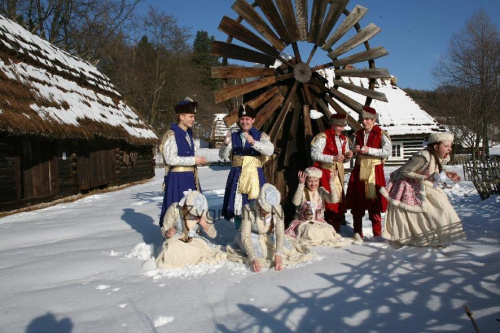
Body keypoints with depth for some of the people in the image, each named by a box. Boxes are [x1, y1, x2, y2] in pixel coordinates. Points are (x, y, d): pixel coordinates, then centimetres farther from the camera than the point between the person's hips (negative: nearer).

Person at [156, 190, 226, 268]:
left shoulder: (202, 212, -12)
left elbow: (213, 235, -7)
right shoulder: (174, 209, -20)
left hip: (194, 242, 2)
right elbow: (164, 231, -11)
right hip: (176, 241, -2)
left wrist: (205, 225, -27)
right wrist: (167, 233, -35)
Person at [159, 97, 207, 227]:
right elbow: (171, 159, -19)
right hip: (177, 178, -8)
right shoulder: (171, 135, -11)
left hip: (190, 177, 8)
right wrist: (194, 160, -15)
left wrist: (198, 159, 3)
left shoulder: (188, 134, 15)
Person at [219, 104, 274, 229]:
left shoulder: (261, 135, 2)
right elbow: (222, 156, 2)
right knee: (237, 206, 3)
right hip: (236, 176, 3)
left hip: (254, 176, -2)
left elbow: (270, 150, -17)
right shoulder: (233, 136, 10)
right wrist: (226, 144, -19)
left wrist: (253, 142, -32)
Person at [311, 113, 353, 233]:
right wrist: (333, 158, -20)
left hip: (338, 173, 7)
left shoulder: (344, 139, 15)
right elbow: (314, 154, -16)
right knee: (328, 200, -10)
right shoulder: (323, 137, -8)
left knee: (339, 200, 8)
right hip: (325, 172, -7)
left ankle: (335, 231, 17)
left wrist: (348, 156, -1)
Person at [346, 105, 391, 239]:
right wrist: (355, 150, -1)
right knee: (357, 202, 4)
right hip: (359, 169, 5)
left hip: (374, 170, -4)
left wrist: (369, 150, -17)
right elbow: (353, 150, 23)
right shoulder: (358, 134, 13)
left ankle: (377, 233, 9)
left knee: (374, 200, -2)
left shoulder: (381, 134, -3)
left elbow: (388, 152, -13)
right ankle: (358, 232, 15)